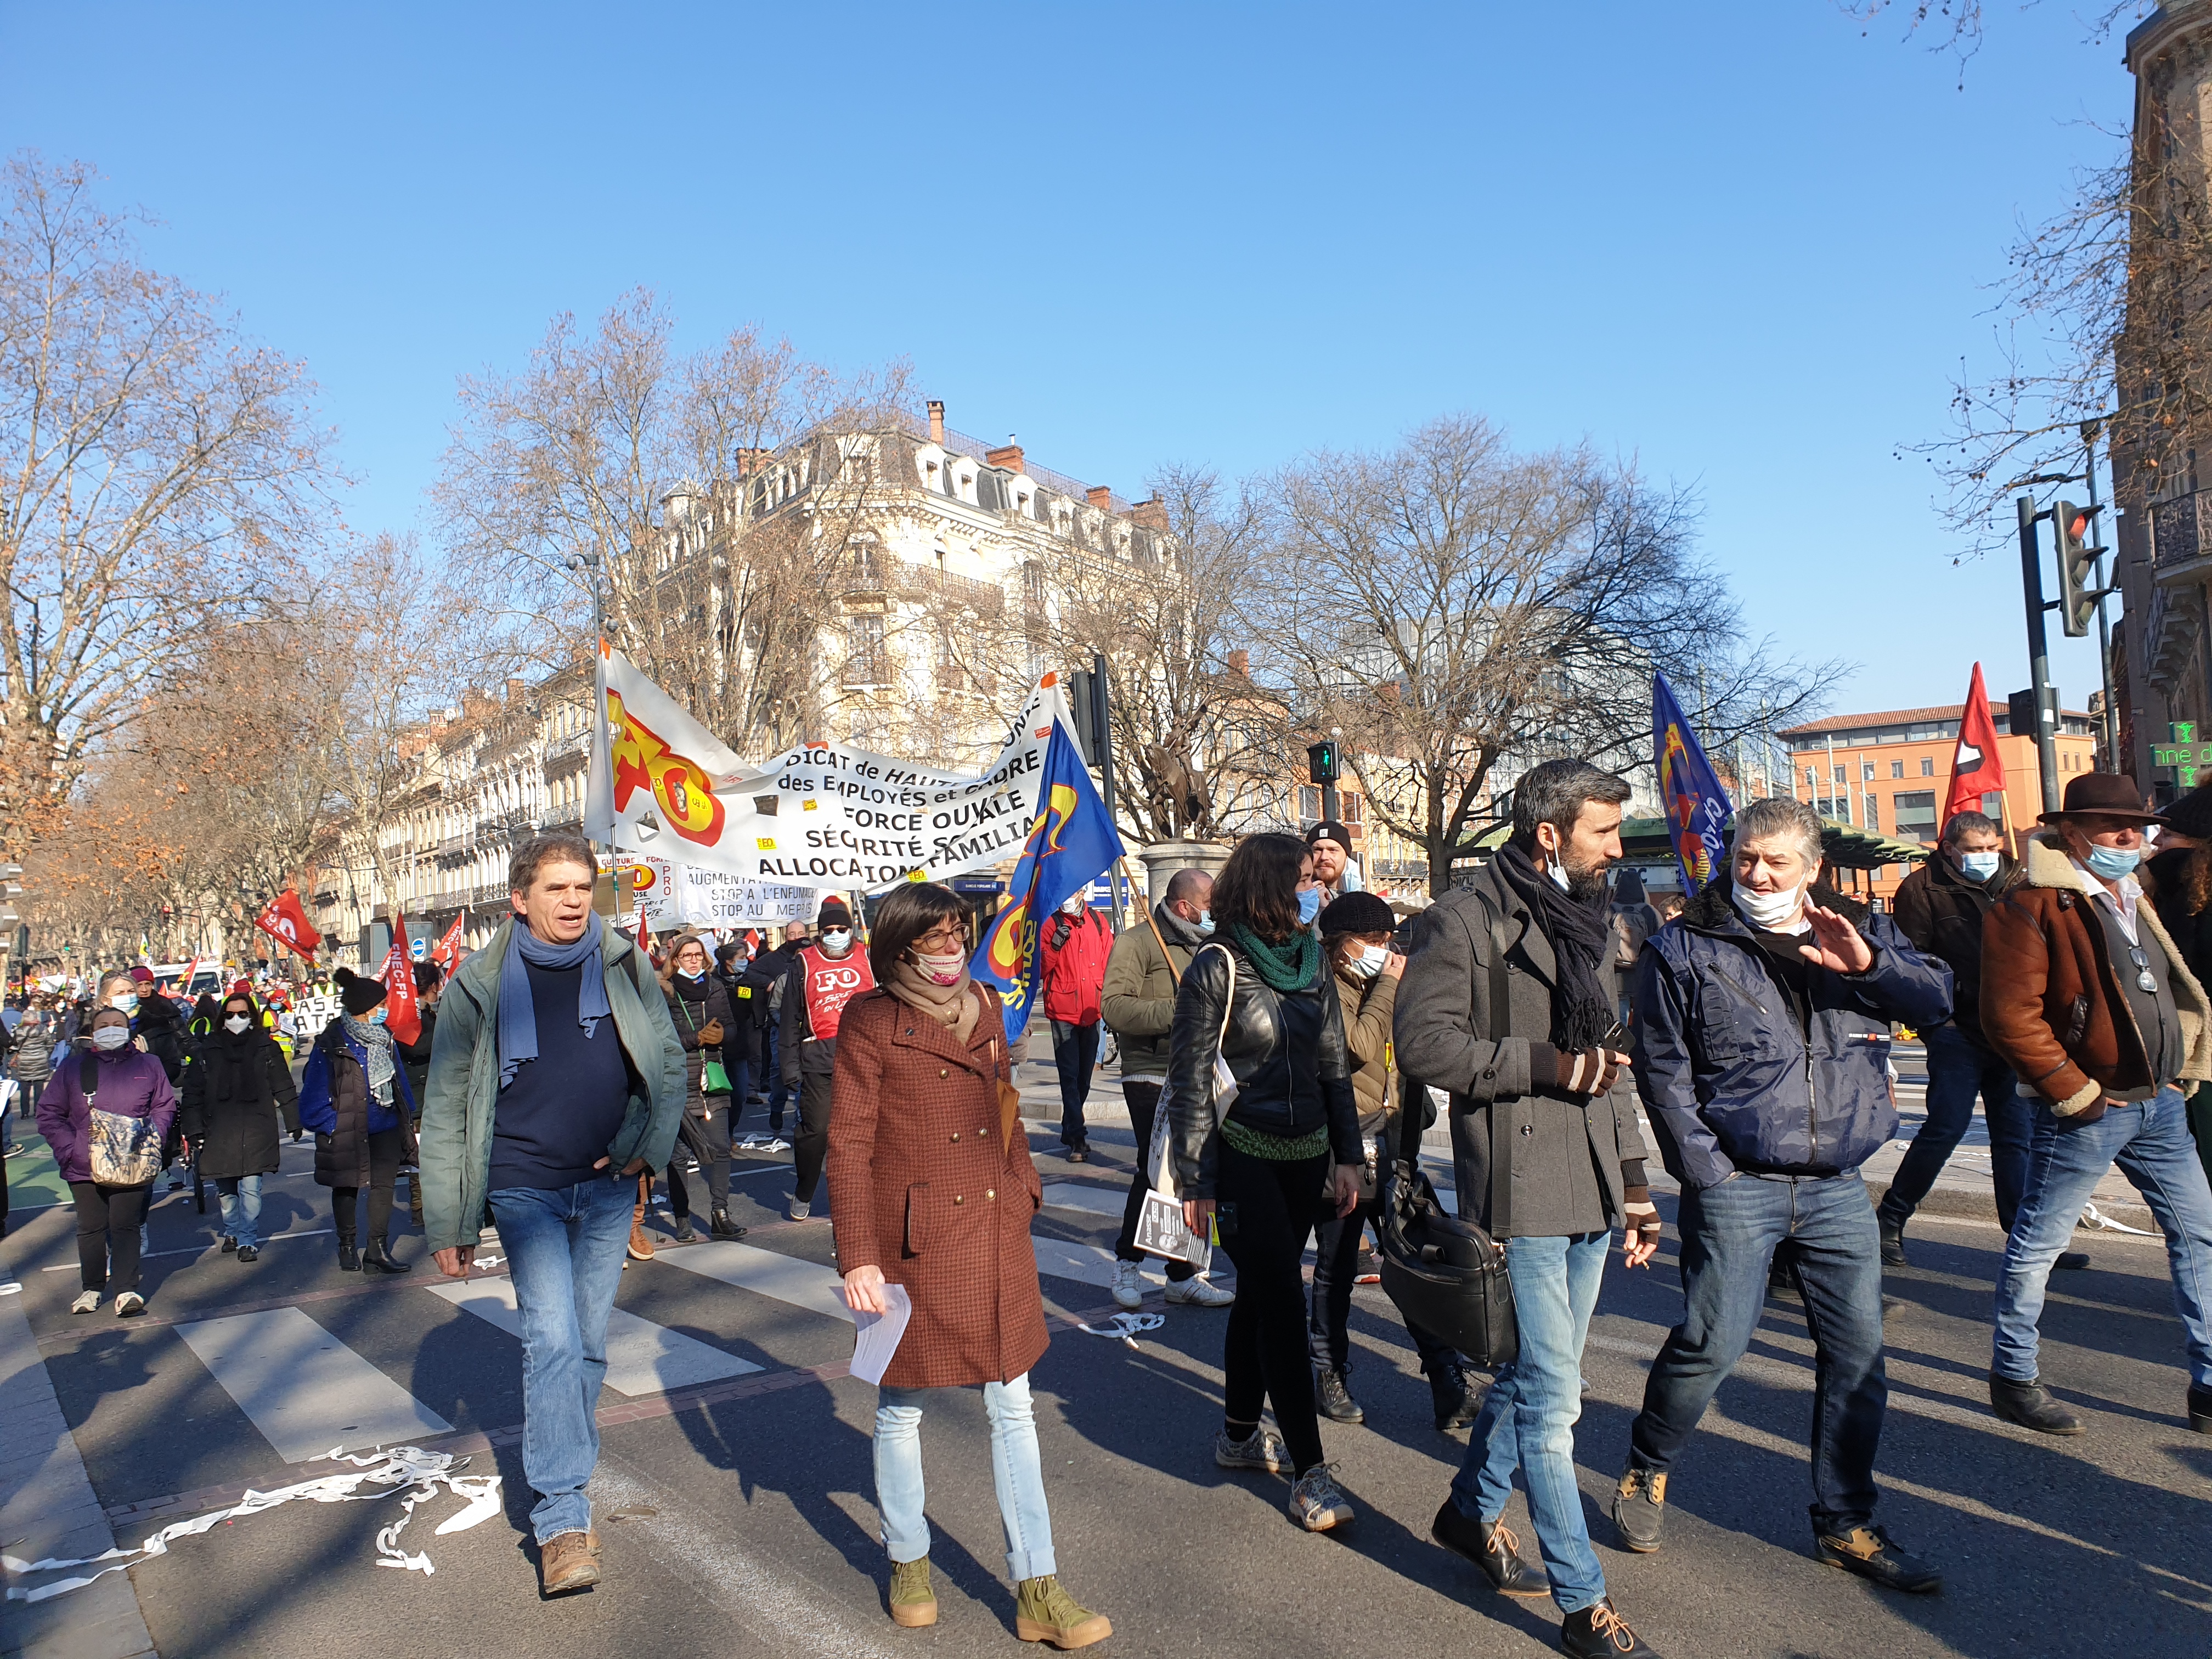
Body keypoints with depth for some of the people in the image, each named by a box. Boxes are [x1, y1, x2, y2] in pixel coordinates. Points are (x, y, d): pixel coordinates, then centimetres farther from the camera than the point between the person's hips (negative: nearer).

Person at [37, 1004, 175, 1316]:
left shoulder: (148, 1065, 6)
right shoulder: (73, 1067, 5)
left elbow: (165, 1105, 11)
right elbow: (49, 1113, 6)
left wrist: (154, 1135, -6)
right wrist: (68, 1148, -7)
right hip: (85, 1166, 1)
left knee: (125, 1226, -3)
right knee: (91, 1228, 10)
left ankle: (126, 1290, -3)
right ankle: (92, 1288, 26)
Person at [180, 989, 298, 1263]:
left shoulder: (266, 1048, 4)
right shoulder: (207, 1052, 7)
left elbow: (284, 1088, 7)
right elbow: (193, 1094, 7)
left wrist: (294, 1122, 5)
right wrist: (194, 1130, 0)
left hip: (255, 1131, -2)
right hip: (219, 1133, 2)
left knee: (250, 1189, -7)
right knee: (225, 1190, 13)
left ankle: (248, 1240, 3)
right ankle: (232, 1233, 32)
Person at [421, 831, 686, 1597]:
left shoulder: (623, 965, 0)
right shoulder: (478, 986, -5)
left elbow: (669, 1059, 8)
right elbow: (446, 1109, 0)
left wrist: (649, 1144, -6)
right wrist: (448, 1226, 1)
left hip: (607, 1189, 2)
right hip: (526, 1189, -2)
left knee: (589, 1342, 11)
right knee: (552, 1338, -12)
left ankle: (564, 1483, 30)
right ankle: (561, 1520, -4)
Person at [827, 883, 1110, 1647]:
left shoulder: (983, 1007, 9)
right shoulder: (871, 1021, -8)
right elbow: (848, 1145, -9)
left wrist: (1024, 1186, 9)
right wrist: (858, 1258, -13)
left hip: (995, 1232, 5)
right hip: (915, 1236, -5)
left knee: (1013, 1406, 8)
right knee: (903, 1405, 12)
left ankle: (1038, 1591, 16)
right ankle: (908, 1563, 34)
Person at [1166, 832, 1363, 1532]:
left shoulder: (1311, 962, 6)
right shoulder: (1218, 968, -12)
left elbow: (1335, 1066, 11)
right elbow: (1190, 1081, -11)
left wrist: (1346, 1156, 7)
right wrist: (1195, 1182, -12)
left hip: (1305, 1155, 6)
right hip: (1244, 1157, -6)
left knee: (1260, 1294, 16)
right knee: (1282, 1302, -5)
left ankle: (1239, 1434, 32)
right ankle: (1309, 1470, 4)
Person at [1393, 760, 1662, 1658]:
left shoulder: (1589, 921, 15)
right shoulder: (1465, 919, -11)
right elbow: (1422, 1040, -18)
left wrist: (1634, 1180, 18)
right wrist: (1544, 1064, -18)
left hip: (1590, 1188, 8)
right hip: (1520, 1187, -8)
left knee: (1534, 1374, 19)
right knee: (1552, 1397, -1)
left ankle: (1471, 1511, 40)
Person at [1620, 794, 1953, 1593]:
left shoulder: (1859, 932, 9)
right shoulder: (1685, 948, -4)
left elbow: (1938, 996, -1)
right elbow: (1662, 1068, -4)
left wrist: (1869, 964, -19)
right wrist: (1706, 1171, -9)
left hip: (1840, 1189, 4)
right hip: (1737, 1188, -4)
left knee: (1857, 1353, 8)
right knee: (1710, 1343, -4)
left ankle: (1846, 1524, 26)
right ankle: (1646, 1470, 22)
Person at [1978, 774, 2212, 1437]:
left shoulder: (2135, 898, 14)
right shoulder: (2033, 906, -15)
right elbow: (2011, 1016, -20)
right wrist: (2074, 1092, -16)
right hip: (2087, 1110, -8)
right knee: (2037, 1244, 3)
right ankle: (2013, 1378, 17)